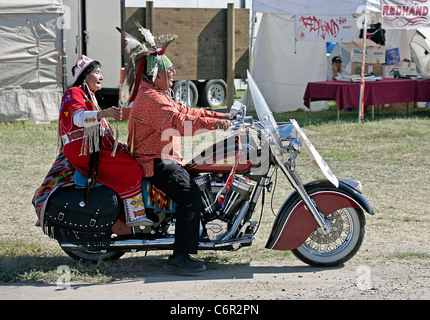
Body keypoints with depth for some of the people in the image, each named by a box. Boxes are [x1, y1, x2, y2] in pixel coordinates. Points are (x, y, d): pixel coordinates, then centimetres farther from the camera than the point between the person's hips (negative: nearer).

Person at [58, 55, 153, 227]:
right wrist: (104, 113, -44)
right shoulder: (74, 93, -6)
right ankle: (134, 215, -23)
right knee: (131, 167, -21)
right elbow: (78, 117, -28)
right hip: (82, 151, -11)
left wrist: (115, 143, 9)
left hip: (94, 148, 11)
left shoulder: (88, 96, 27)